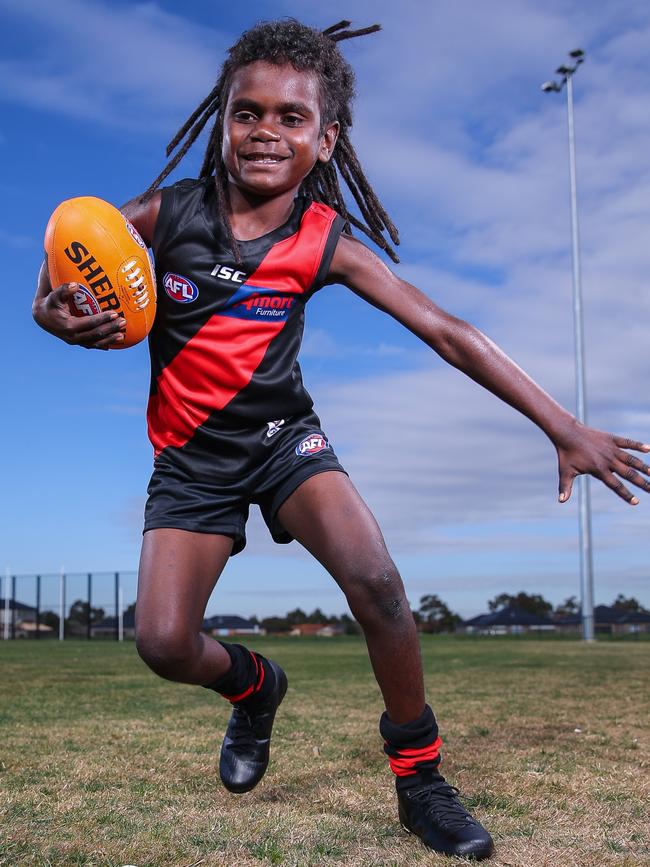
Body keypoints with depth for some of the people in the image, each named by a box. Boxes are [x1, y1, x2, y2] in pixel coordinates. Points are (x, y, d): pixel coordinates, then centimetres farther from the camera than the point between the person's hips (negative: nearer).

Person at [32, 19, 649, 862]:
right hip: (190, 456, 1)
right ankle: (254, 683, 26)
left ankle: (419, 778, -1)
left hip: (282, 435, -1)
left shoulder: (328, 241, -11)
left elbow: (448, 333, -12)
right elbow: (57, 290, 2)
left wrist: (564, 426, -16)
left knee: (375, 581, -25)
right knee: (165, 644, -12)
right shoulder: (162, 215, -10)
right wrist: (62, 319, -25)